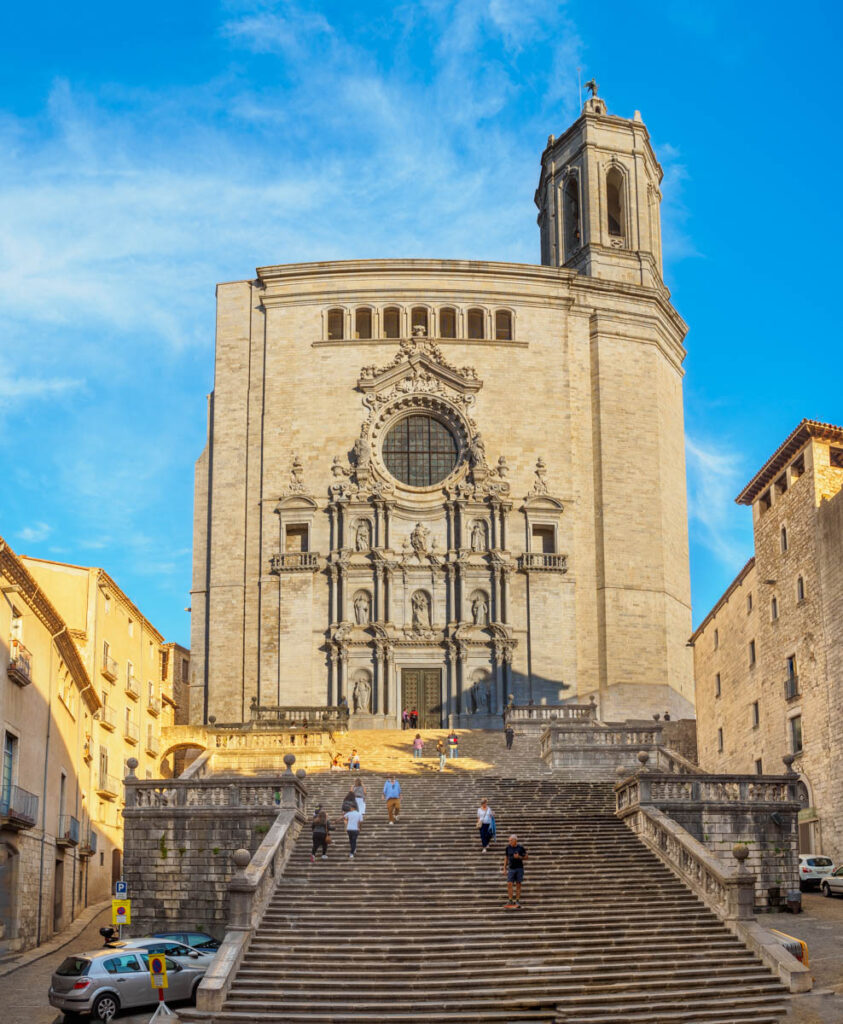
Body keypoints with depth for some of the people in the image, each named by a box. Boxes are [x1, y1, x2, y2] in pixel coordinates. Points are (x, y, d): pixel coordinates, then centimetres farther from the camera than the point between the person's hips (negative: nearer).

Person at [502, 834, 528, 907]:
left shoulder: (520, 847, -6)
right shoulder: (507, 848, 0)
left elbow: (526, 857, 2)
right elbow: (506, 858, 9)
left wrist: (519, 857, -16)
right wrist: (504, 868, 4)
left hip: (519, 868, -1)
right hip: (511, 868, 1)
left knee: (518, 884, 3)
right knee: (509, 884, -8)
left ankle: (517, 901, 10)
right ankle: (510, 901, -1)